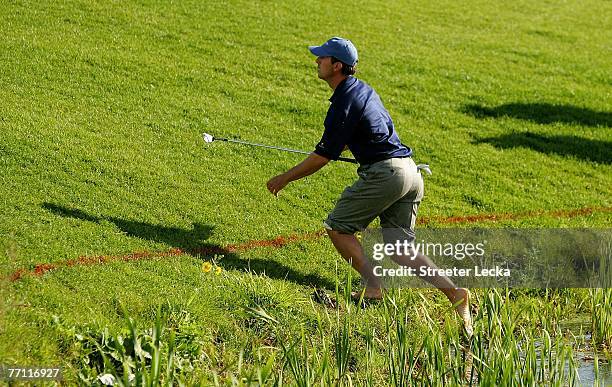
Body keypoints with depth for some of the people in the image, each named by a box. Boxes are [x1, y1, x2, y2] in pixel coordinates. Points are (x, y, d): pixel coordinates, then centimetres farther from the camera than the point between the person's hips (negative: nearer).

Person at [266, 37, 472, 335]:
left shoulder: (344, 103, -11)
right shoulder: (363, 89, 18)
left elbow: (324, 156, -10)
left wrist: (285, 178, 1)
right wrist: (333, 147, 49)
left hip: (384, 173, -9)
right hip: (410, 170, 9)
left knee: (337, 227, 4)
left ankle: (373, 286, -8)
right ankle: (453, 292, -7)